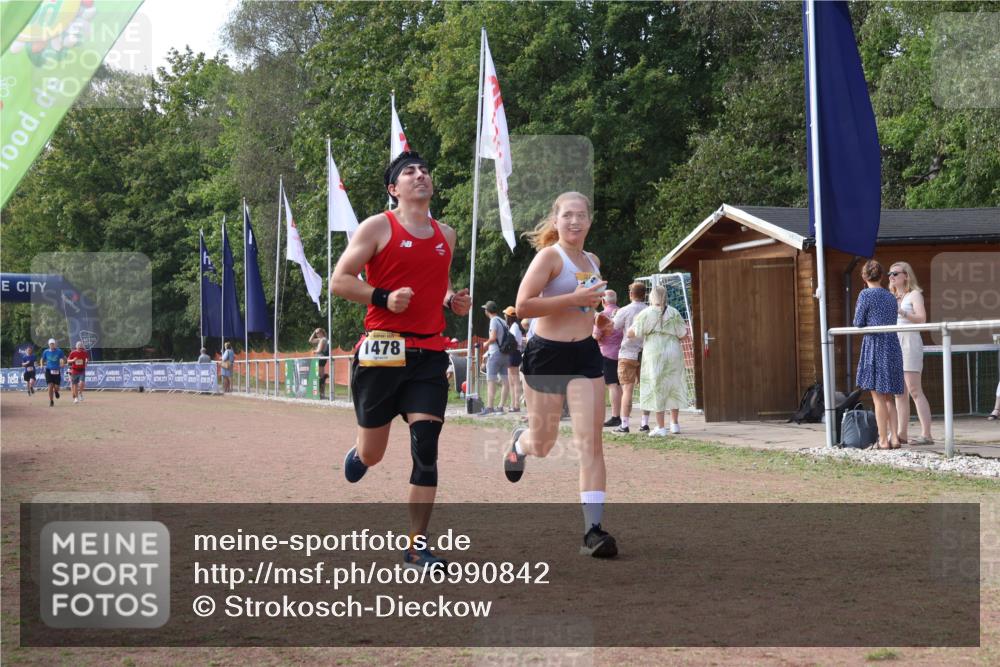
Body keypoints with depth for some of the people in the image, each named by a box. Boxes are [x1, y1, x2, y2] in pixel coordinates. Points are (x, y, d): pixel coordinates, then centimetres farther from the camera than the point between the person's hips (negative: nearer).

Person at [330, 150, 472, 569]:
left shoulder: (446, 235, 16)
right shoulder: (378, 227, -1)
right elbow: (339, 281, -4)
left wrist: (453, 302, 10)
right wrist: (384, 298, -17)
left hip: (429, 354, 4)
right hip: (382, 352, -3)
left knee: (426, 445, -9)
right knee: (372, 454, 5)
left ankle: (416, 547, -3)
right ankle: (354, 457, 45)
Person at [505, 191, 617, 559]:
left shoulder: (592, 261, 11)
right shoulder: (549, 256, -9)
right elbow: (523, 305, -21)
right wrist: (574, 298, -24)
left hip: (585, 355, 4)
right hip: (547, 354, -4)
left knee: (590, 443, -9)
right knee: (542, 446, 9)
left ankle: (593, 529, -12)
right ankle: (519, 442, 48)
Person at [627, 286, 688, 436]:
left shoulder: (646, 314, -5)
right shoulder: (674, 313, 0)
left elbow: (630, 334, -6)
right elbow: (682, 334, 0)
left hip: (654, 353, -3)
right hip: (673, 352, 3)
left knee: (657, 389, 1)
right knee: (674, 386, 14)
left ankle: (661, 427, 0)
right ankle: (675, 423, 19)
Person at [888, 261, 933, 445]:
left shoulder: (914, 295, 0)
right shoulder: (892, 298, 21)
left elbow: (921, 318, -13)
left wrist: (903, 313, -26)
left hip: (909, 342, -8)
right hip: (893, 344, 8)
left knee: (914, 390, -13)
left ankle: (926, 434, -15)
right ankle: (901, 434, 6)